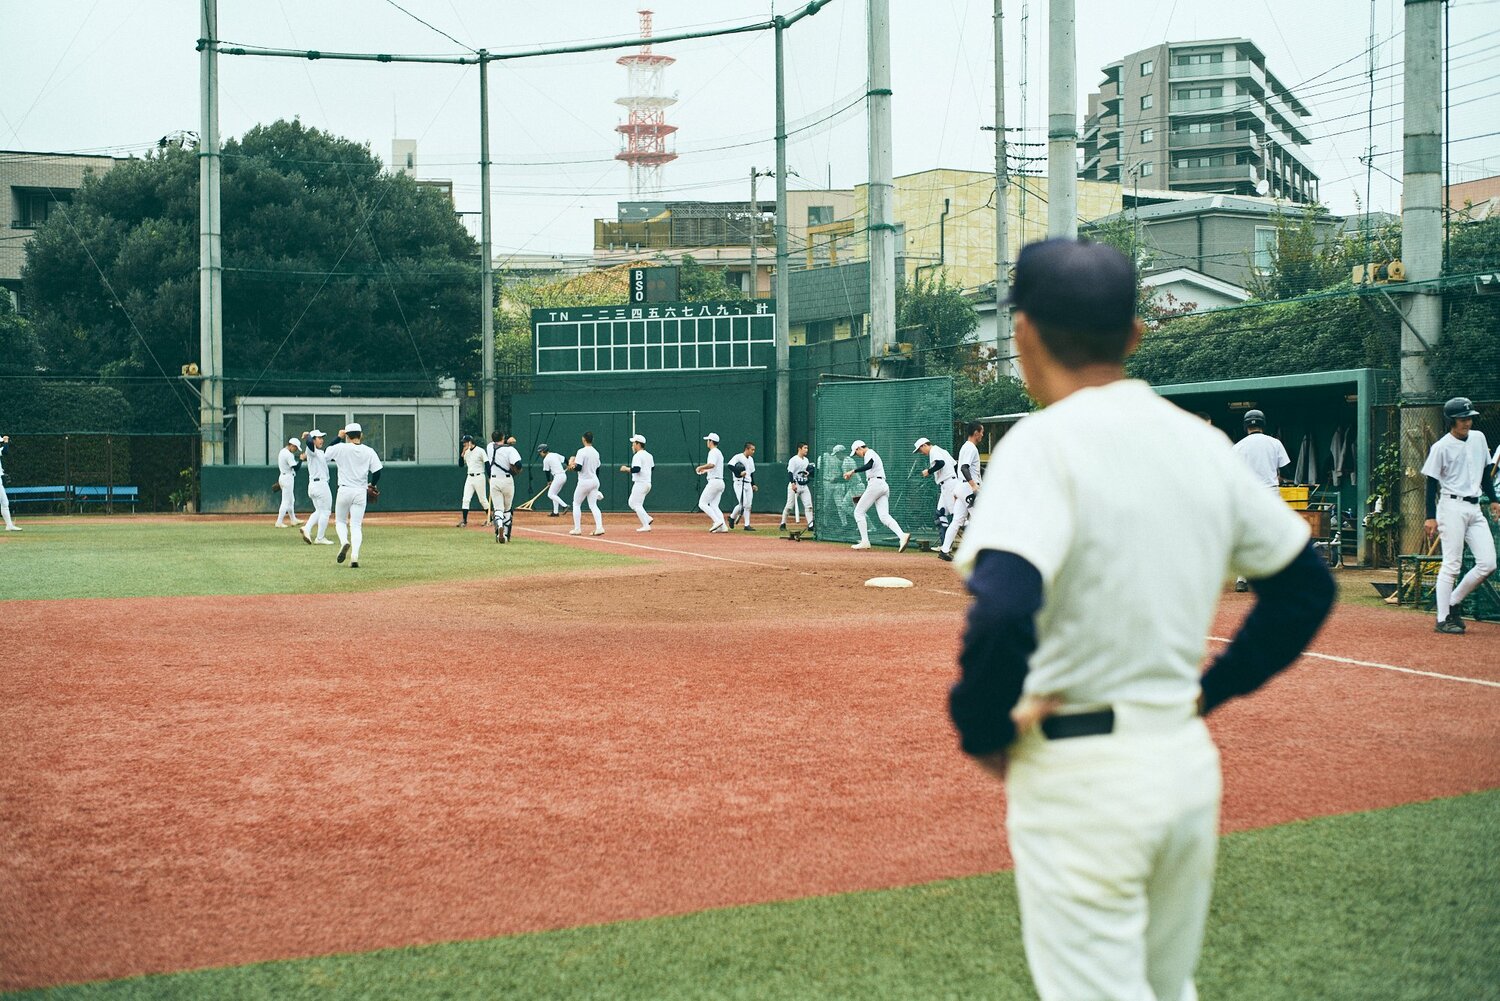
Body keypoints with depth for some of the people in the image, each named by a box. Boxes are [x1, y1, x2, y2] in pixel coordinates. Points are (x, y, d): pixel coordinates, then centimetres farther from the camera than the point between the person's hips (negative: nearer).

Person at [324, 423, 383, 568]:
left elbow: (326, 453, 12)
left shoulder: (341, 448, -6)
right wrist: (372, 485, 16)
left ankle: (344, 542, -13)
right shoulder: (369, 451, -1)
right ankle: (354, 556, -12)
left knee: (340, 521, 17)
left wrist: (339, 438, 15)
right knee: (356, 525, 4)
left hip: (344, 490, -1)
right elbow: (377, 472, -3)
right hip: (361, 492, 1)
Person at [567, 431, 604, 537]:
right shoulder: (596, 452, 10)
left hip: (584, 482, -6)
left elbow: (578, 467, -21)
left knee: (576, 504, 9)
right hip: (595, 481, 6)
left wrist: (571, 464, 2)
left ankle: (577, 529, 6)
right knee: (593, 505, 7)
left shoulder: (582, 451, -14)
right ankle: (599, 527, -8)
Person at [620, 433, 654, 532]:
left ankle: (646, 526, -8)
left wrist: (626, 469, -12)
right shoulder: (649, 455, 13)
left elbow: (636, 469, -26)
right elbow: (652, 467, 22)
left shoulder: (637, 456, -15)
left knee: (637, 505, -4)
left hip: (640, 483, -9)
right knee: (632, 503, 17)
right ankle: (647, 519, 8)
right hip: (648, 483, 9)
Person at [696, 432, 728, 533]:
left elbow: (711, 465, -28)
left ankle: (717, 521, -19)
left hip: (714, 481, -10)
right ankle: (723, 526, -5)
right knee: (714, 505, 8)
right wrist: (705, 471, 33)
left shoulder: (713, 452, -10)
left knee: (702, 503, -7)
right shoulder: (719, 452, 22)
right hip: (721, 482, 10)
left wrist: (701, 467, -16)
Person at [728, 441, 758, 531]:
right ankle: (732, 517, 3)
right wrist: (739, 473, -28)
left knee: (748, 505, 4)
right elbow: (730, 465, -22)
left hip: (748, 484, 8)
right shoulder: (738, 457, -9)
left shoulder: (751, 459, 16)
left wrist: (753, 484, 16)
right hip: (739, 483, -8)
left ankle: (747, 525, 8)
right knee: (742, 504, -17)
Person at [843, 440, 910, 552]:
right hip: (883, 485, 9)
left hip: (875, 484, -9)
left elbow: (869, 465, -23)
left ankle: (865, 542, -4)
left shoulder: (869, 453, -1)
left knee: (858, 512, 1)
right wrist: (865, 494, 34)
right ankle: (902, 535, -26)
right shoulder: (873, 455, 30)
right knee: (884, 516, -6)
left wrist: (853, 471, -26)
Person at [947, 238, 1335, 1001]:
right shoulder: (1200, 443, 6)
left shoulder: (1045, 443, -15)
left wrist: (981, 733, -13)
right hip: (1190, 761, 7)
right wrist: (1211, 691, 15)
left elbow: (1003, 610, -29)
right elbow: (1306, 586, 14)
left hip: (1079, 777, -7)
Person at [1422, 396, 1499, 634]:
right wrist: (1431, 516, -11)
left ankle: (1453, 603, 13)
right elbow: (1431, 483, -6)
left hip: (1475, 508, 6)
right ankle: (1443, 619, -2)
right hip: (1452, 506, -6)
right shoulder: (1441, 447, -7)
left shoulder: (1479, 438, 11)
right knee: (1452, 565, -7)